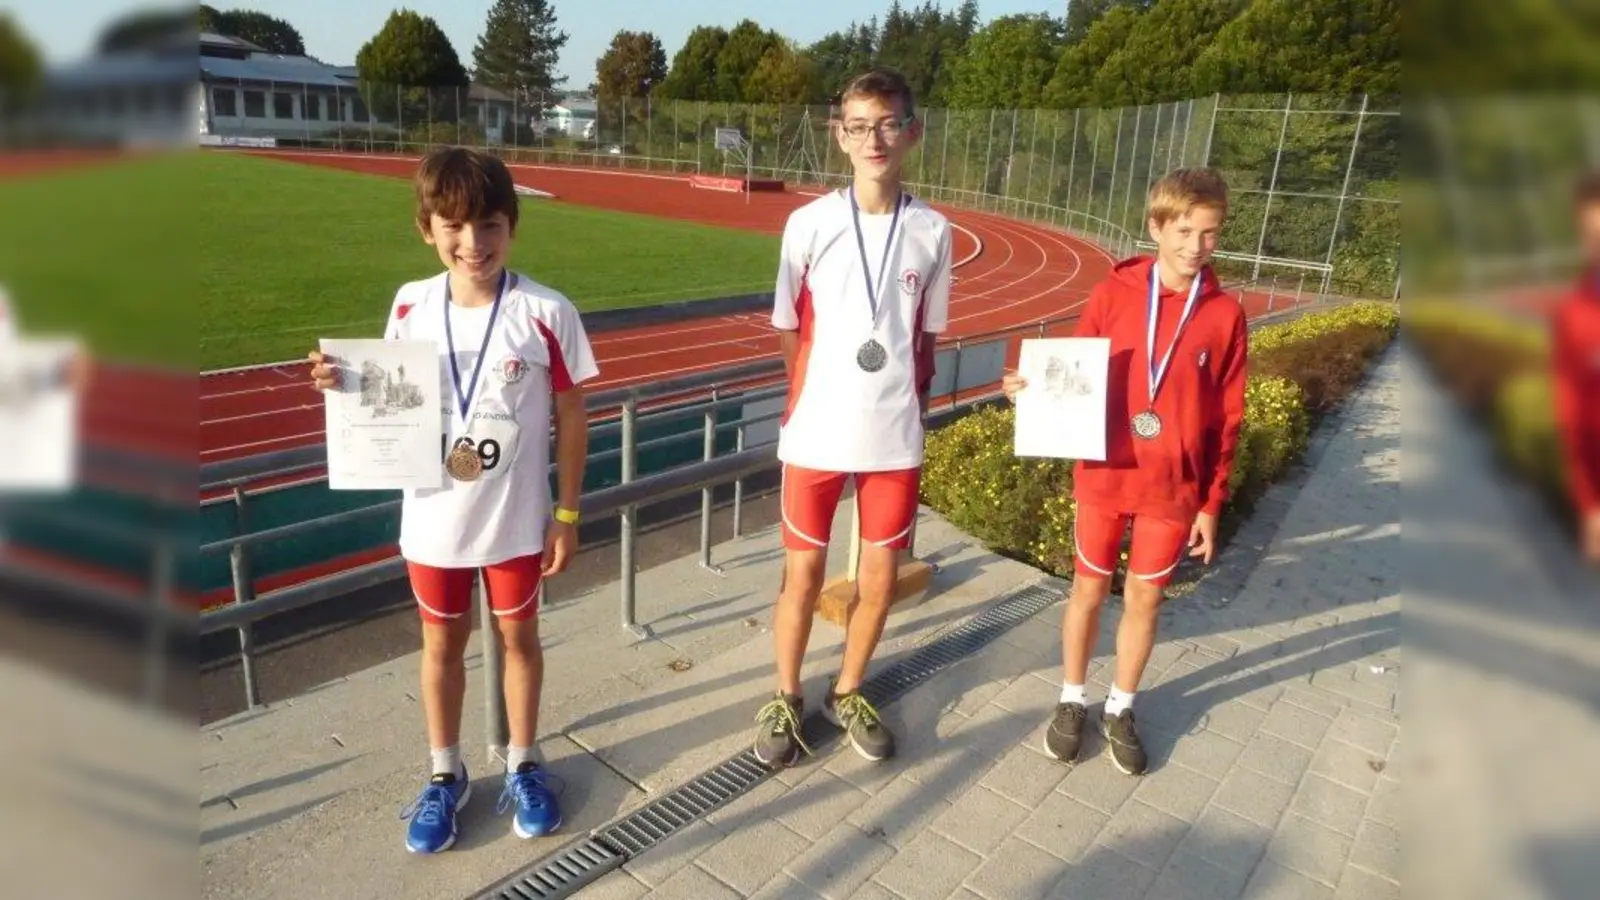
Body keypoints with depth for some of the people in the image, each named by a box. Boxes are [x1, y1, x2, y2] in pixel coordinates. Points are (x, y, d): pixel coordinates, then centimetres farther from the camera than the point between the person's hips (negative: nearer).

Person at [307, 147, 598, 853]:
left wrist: (567, 513, -6)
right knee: (442, 645, 18)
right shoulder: (409, 306, -6)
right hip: (432, 520, 3)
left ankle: (522, 766, 40)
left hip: (516, 519, -2)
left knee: (518, 638, 17)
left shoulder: (547, 313, -15)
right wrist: (345, 384, -15)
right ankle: (444, 775, 41)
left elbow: (570, 413, -8)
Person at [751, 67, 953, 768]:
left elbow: (925, 337, 8)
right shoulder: (809, 224, -5)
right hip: (816, 435, -1)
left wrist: (906, 403, 4)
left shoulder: (932, 231, -1)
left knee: (880, 579, 11)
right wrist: (811, 401, 4)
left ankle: (847, 694, 35)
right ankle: (785, 699, 32)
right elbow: (790, 330, 4)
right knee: (803, 576, 9)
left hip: (896, 439, 2)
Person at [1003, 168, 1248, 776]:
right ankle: (1072, 702, 31)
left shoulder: (1224, 313, -3)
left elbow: (1226, 419, 1)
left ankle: (1121, 709, 33)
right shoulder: (1112, 294, -6)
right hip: (1105, 477, 0)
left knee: (1145, 599, 12)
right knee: (1089, 589, 12)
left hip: (1174, 489, 1)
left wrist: (1211, 502, 0)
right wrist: (1033, 389, -21)